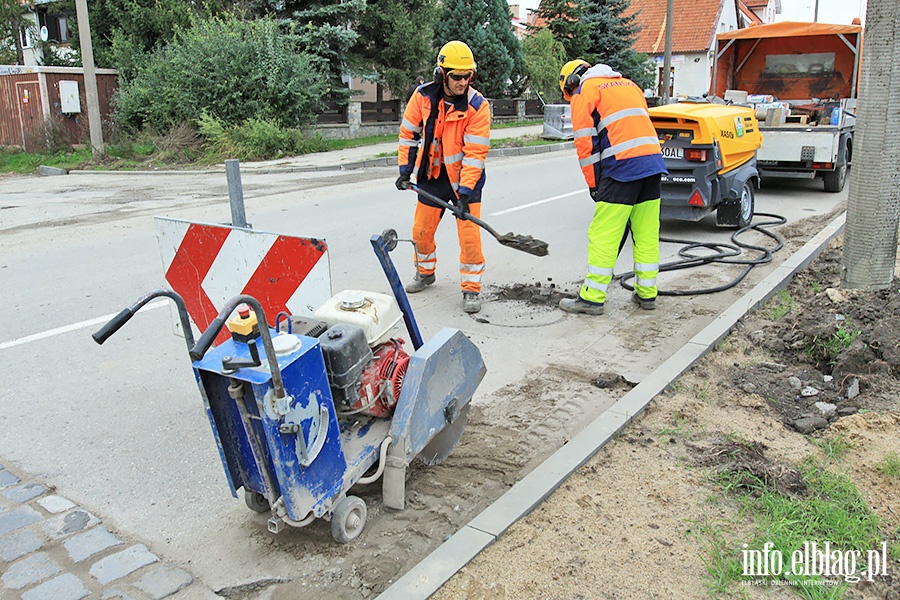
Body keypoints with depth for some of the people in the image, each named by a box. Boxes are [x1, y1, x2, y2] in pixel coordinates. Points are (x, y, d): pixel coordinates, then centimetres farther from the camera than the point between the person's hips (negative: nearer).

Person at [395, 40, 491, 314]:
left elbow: (475, 153, -21)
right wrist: (405, 170, -1)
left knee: (469, 234, -9)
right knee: (421, 230, 12)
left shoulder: (478, 105, -18)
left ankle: (471, 289, 6)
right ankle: (425, 273, 38)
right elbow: (408, 134, 4)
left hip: (465, 178, -3)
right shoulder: (423, 96, -9)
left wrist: (465, 192, -26)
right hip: (432, 174, 4)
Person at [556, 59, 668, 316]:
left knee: (604, 234, -3)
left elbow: (585, 142, -1)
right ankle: (646, 294, 20)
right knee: (647, 232, 12)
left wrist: (593, 184, 5)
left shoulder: (584, 90, 6)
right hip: (653, 161, 7)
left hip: (622, 166, -7)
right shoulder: (628, 84, 28)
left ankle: (592, 298, 1)